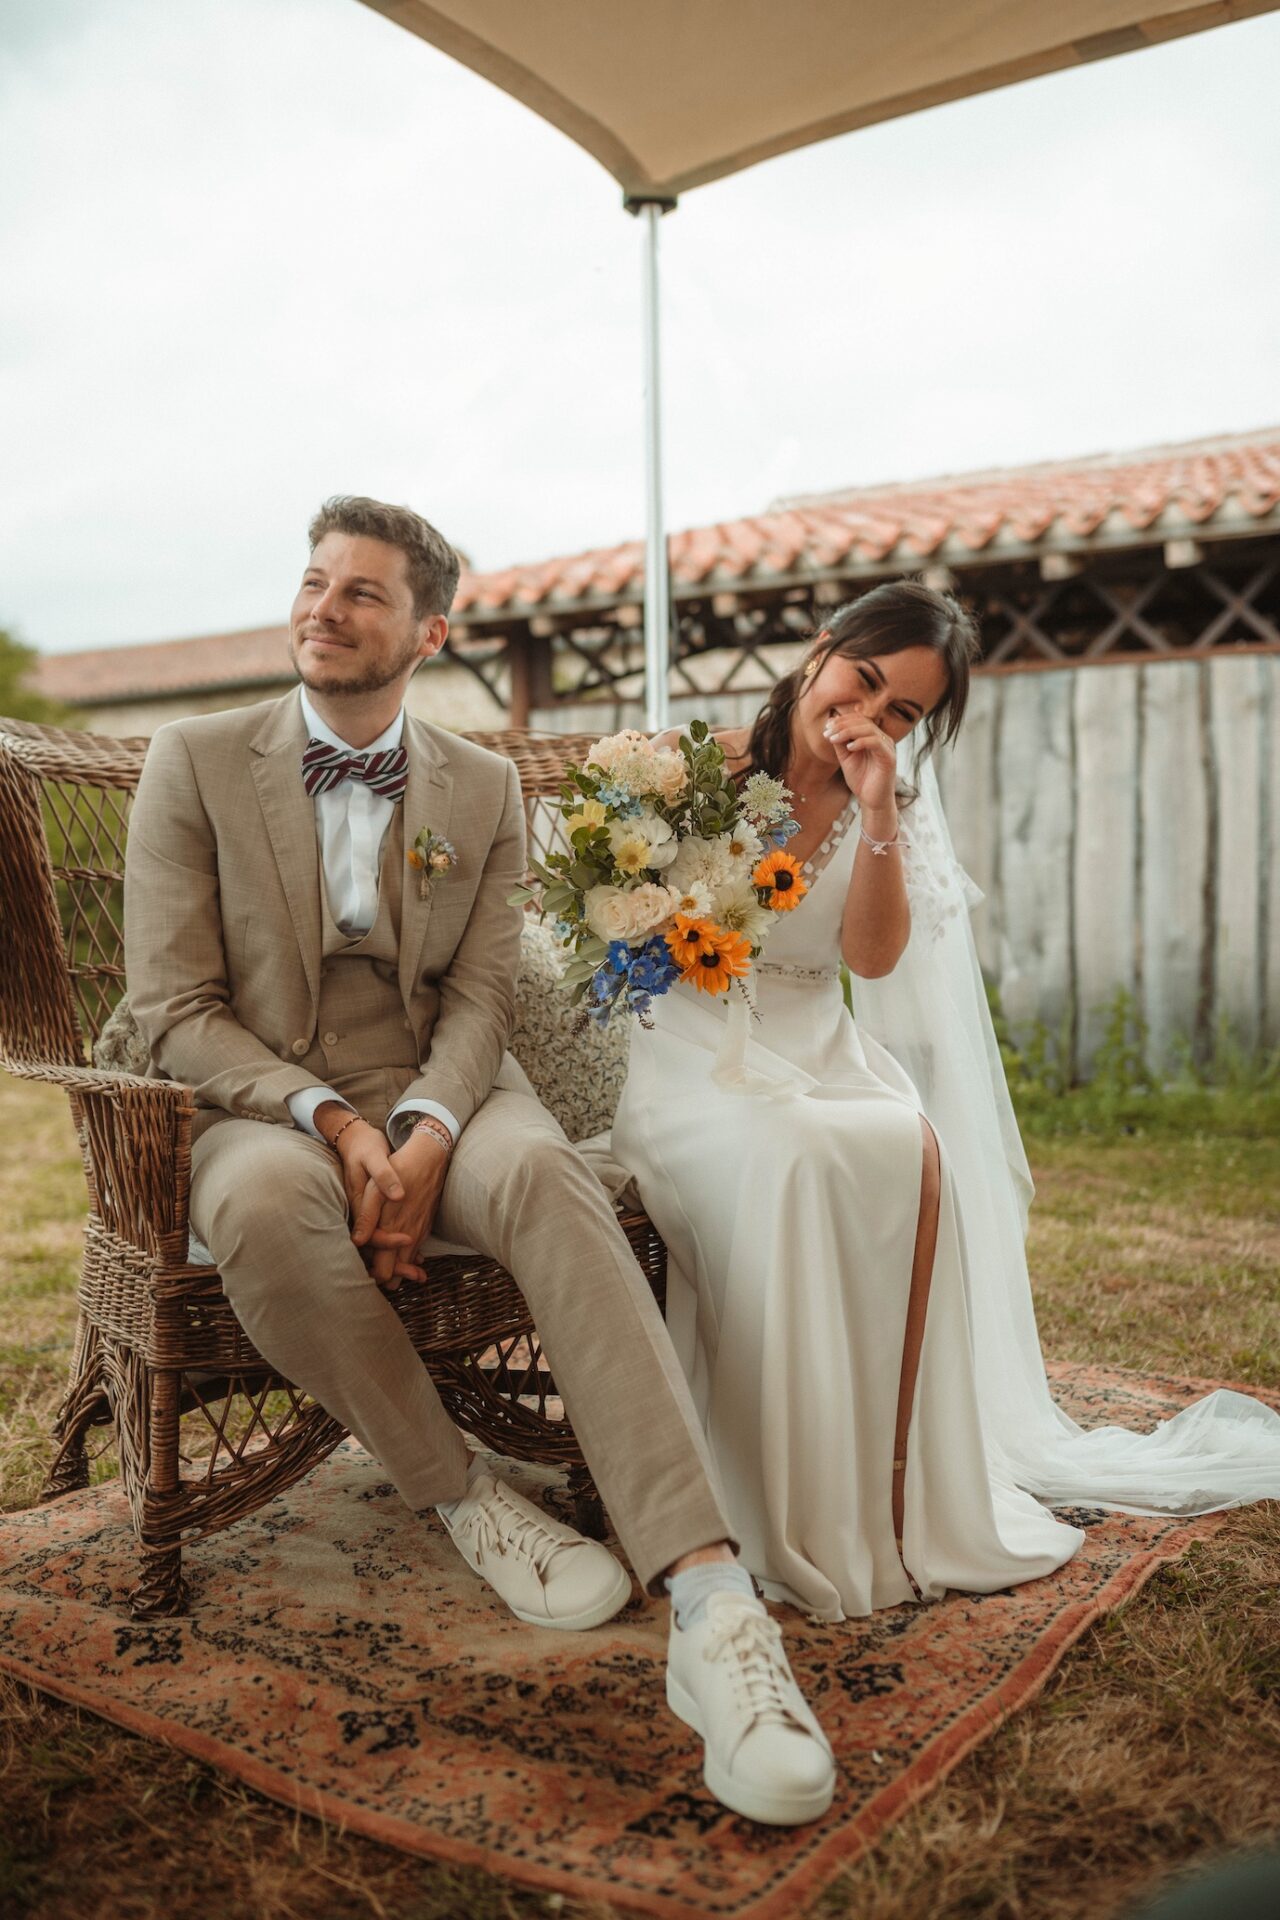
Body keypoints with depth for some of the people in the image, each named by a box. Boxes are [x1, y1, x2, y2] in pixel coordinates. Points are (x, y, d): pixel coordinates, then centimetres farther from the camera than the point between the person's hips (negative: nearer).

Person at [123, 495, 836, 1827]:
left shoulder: (485, 791, 9)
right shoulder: (194, 764, 2)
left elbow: (477, 1001, 2)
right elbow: (174, 1008, -4)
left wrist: (424, 1136, -21)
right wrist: (334, 1124, -20)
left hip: (435, 1095, 1)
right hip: (262, 1107, -1)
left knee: (545, 1176, -34)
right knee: (267, 1204, -38)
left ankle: (709, 1604, -41)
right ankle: (460, 1495, -15)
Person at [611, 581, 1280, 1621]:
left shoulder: (895, 800, 10)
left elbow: (875, 957, -5)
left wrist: (878, 813, -15)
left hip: (821, 1053, 4)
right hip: (696, 1053, -3)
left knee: (913, 1151, -29)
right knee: (794, 1162, -35)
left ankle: (896, 1487, -18)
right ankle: (797, 1515, -22)